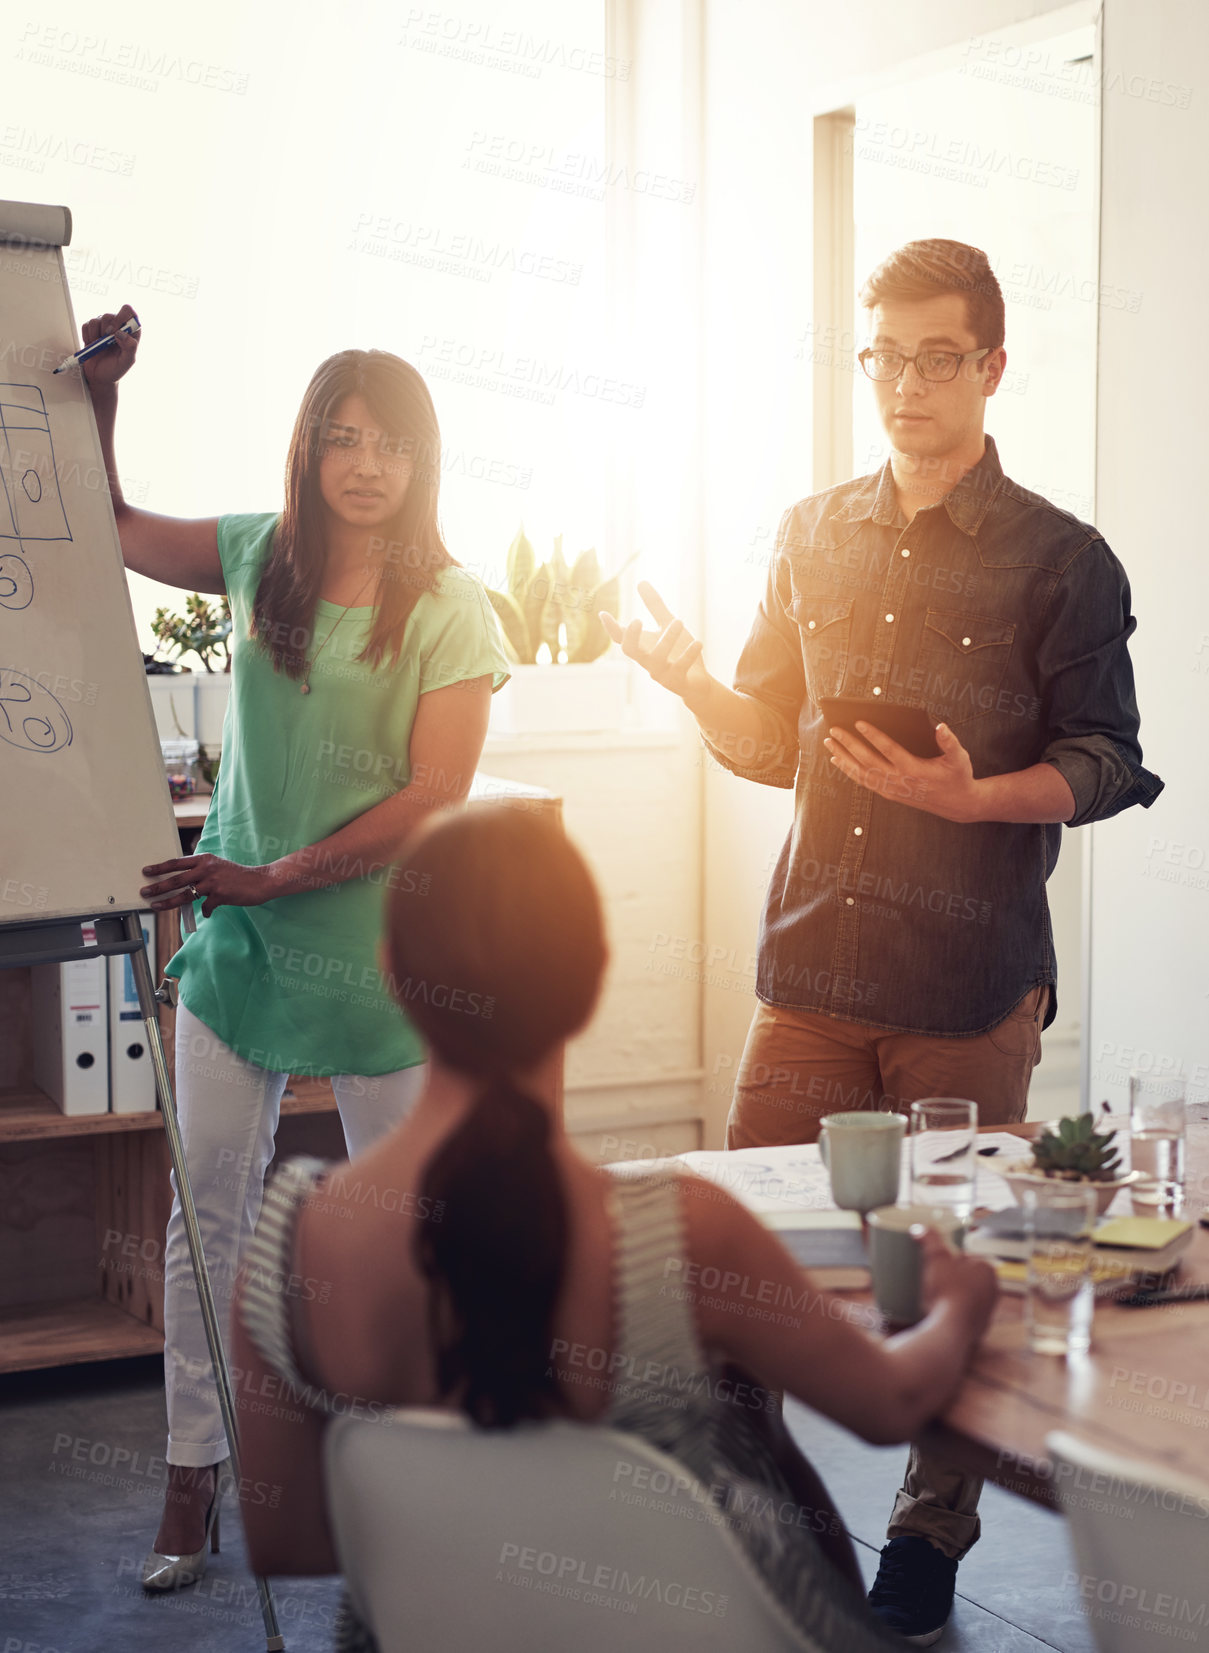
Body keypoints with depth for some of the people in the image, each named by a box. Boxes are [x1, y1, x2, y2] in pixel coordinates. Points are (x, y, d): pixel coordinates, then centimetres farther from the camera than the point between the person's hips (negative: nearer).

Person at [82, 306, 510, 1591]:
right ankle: (193, 1474, 17)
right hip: (238, 932, 3)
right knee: (208, 1208, 5)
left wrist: (268, 879, -18)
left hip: (380, 945, -3)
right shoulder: (259, 557, 3)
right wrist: (99, 397, 1)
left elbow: (432, 798, -14)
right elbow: (109, 531, 16)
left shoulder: (449, 606, -8)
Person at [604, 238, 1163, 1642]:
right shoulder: (812, 538, 12)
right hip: (812, 971, 4)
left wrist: (976, 794, -20)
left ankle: (929, 1539, 25)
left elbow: (1106, 764, -2)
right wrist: (689, 679, -4)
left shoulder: (1060, 562, -1)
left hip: (970, 987, -3)